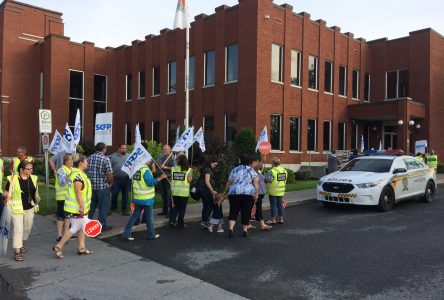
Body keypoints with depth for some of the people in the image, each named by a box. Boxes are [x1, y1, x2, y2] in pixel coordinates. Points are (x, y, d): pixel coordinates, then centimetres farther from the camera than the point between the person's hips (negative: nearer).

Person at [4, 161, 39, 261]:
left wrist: (36, 199, 7)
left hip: (29, 208, 6)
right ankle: (17, 252, -1)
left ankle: (22, 244, 44)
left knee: (27, 228, 19)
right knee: (18, 229, -7)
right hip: (17, 209, -6)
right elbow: (7, 194, -8)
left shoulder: (33, 178, 3)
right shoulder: (13, 179, -14)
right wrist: (8, 205, -11)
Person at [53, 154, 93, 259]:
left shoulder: (78, 173, 12)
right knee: (75, 227, -3)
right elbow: (77, 192, -25)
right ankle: (59, 246, 7)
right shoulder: (78, 175, -22)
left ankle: (82, 247, 22)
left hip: (80, 207, 11)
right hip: (76, 208, -11)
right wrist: (81, 206, -23)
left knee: (82, 226, 14)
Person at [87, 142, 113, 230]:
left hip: (91, 186, 6)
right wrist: (110, 183, 2)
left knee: (91, 205, 17)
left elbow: (86, 171, 9)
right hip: (103, 186, -6)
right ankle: (102, 225, 9)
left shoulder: (89, 158, 6)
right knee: (103, 206, 4)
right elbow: (109, 174, -15)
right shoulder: (105, 159, -11)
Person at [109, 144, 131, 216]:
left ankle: (124, 209, 17)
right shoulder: (113, 156, 4)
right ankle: (113, 208, 21)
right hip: (116, 178, -1)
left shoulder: (129, 156, 9)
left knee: (125, 195, 7)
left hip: (127, 178, 1)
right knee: (114, 194, 4)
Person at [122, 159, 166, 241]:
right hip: (146, 198, -7)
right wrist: (160, 178, -21)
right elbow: (151, 183, -22)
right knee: (148, 216, 6)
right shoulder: (145, 170, -19)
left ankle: (126, 233, 8)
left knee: (135, 214, 12)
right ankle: (151, 235, 18)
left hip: (137, 197, 7)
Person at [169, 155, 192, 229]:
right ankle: (180, 223, 14)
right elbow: (189, 179, -13)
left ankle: (172, 220, 8)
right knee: (182, 207, 9)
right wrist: (191, 173, 4)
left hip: (175, 190, 3)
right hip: (184, 191, -3)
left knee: (175, 206, 18)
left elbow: (171, 179, 6)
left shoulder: (174, 168, 3)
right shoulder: (188, 169, -6)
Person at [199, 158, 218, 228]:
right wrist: (213, 191, -22)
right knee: (211, 205, -8)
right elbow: (207, 182, -19)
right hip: (205, 189, -10)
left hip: (202, 190, 10)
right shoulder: (207, 170, -12)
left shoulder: (206, 169, 18)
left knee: (205, 206, 11)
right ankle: (204, 221, -11)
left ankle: (203, 222, 13)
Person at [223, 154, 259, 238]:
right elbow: (256, 182, -1)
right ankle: (245, 230, 10)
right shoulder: (251, 170, 7)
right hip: (249, 193, 1)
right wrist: (256, 193, 0)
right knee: (246, 212, 8)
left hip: (234, 193, 0)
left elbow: (229, 183, 10)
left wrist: (225, 191, 23)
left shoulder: (234, 170, 5)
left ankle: (230, 228, -9)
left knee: (233, 211, 5)